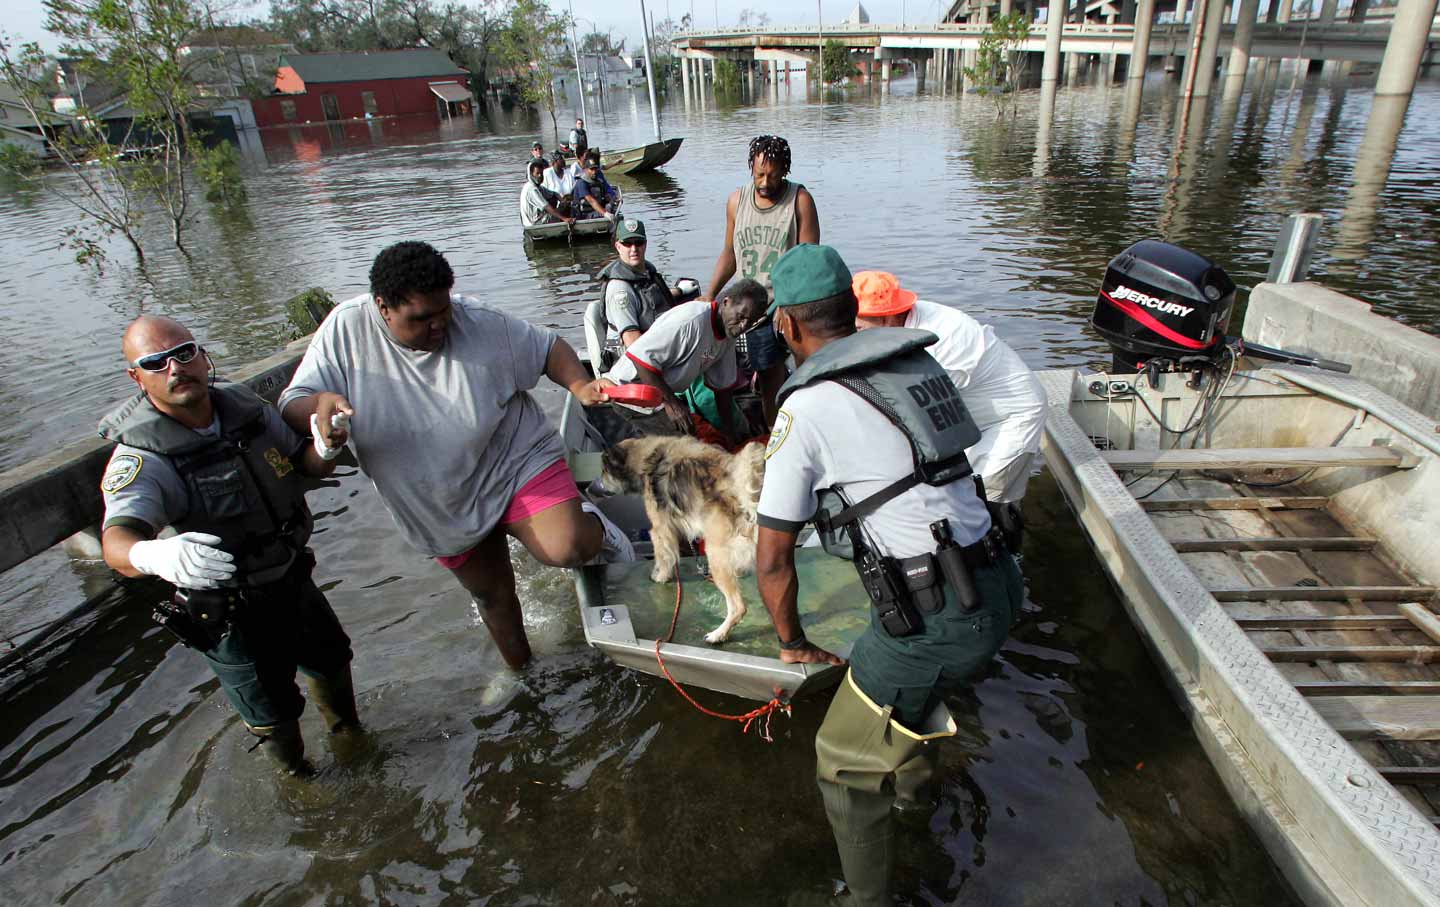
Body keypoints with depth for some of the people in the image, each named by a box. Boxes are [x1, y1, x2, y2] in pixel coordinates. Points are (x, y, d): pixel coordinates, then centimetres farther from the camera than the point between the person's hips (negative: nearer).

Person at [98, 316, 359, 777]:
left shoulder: (247, 408, -9)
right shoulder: (141, 457, -26)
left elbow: (309, 464, 1)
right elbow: (117, 540, -41)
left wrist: (325, 447, -23)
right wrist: (157, 556, -65)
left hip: (294, 581, 5)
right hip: (232, 615, -5)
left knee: (331, 660, 28)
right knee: (274, 713, 15)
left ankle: (348, 732, 59)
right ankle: (297, 777, 49)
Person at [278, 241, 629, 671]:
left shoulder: (477, 321, -19)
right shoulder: (345, 330, -15)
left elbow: (546, 347, -6)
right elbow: (291, 406, -11)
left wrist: (579, 386, -24)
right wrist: (319, 404, -35)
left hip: (517, 462, -3)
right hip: (443, 512, 3)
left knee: (568, 549, -30)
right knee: (491, 594, 22)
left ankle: (593, 525, 7)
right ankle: (519, 667, 51)